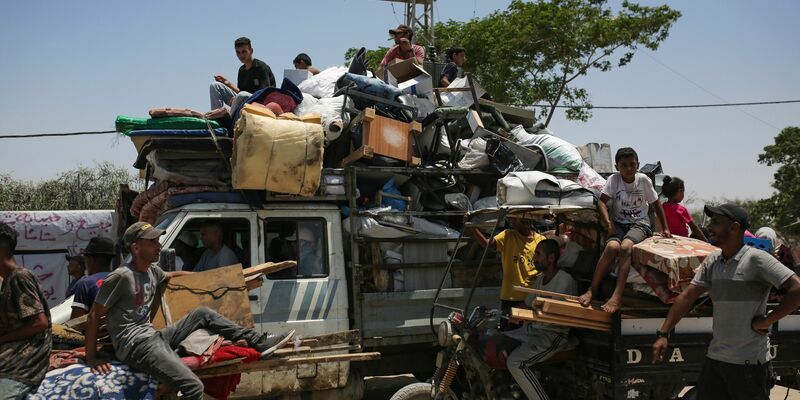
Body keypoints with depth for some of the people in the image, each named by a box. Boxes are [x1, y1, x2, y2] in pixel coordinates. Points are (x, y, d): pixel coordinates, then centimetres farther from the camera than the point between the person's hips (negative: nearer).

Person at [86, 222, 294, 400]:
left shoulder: (152, 271, 10)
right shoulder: (121, 277, -16)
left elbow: (174, 275, 35)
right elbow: (94, 316, -11)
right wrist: (91, 358, -11)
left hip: (155, 337, 9)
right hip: (136, 345, -9)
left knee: (202, 314, 14)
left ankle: (260, 342, 13)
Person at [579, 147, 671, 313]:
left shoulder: (643, 180, -1)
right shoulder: (614, 179, -3)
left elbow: (656, 204, 9)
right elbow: (601, 201, -7)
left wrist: (665, 229, 9)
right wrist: (608, 222, -21)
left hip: (640, 223, -1)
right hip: (619, 223, 1)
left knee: (625, 246, -33)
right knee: (612, 247, -32)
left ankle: (617, 296, -39)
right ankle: (591, 290, -25)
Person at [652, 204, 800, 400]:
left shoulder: (756, 259, -11)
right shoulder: (712, 261, 8)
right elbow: (687, 297, 7)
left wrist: (766, 320, -15)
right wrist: (663, 334, 1)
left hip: (749, 362, -6)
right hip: (714, 358, 6)